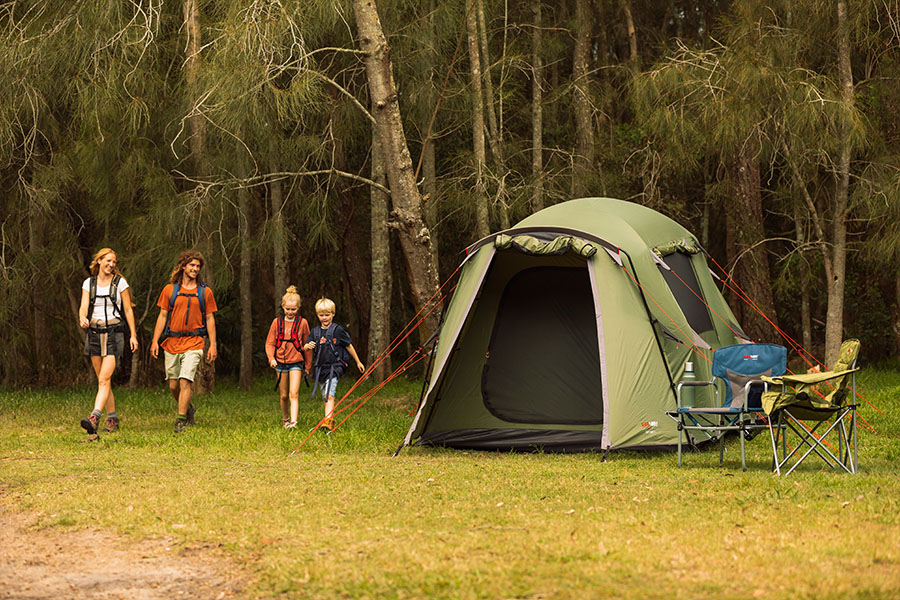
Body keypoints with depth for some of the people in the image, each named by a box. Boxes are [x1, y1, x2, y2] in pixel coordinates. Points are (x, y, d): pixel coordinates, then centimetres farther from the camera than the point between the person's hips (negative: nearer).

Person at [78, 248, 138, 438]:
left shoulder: (120, 283, 1)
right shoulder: (88, 283, 7)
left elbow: (128, 310, 3)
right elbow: (84, 306, -5)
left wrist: (133, 335, -1)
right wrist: (82, 318, -28)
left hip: (114, 333, -4)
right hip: (94, 333, 4)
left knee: (104, 379, -17)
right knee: (103, 380, 9)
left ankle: (94, 419, -31)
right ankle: (113, 418, 21)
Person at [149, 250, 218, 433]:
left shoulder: (205, 291, 6)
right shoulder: (170, 289, 7)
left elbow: (210, 319, 8)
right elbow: (162, 316, 9)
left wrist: (213, 345, 2)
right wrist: (155, 341, 1)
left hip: (193, 343, -2)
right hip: (171, 343, 2)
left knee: (185, 382, -15)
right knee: (173, 385, 8)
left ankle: (181, 421, -13)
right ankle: (188, 408, 34)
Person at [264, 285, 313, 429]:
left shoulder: (302, 323, -2)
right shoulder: (277, 322, 3)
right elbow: (270, 343, 5)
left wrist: (308, 366, 9)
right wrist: (271, 358, -13)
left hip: (296, 362, -2)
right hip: (280, 362, 2)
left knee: (294, 393, -16)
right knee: (283, 395, 10)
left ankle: (293, 422, -23)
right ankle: (285, 419, 28)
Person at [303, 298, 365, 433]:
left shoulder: (338, 330, -4)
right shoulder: (315, 331, 9)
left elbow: (349, 346, 5)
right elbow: (304, 347, 6)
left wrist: (358, 362, 12)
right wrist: (309, 346, -20)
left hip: (334, 366, -6)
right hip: (320, 368, 6)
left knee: (329, 395, -19)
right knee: (325, 397, 12)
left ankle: (328, 421, -29)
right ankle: (331, 421, 24)